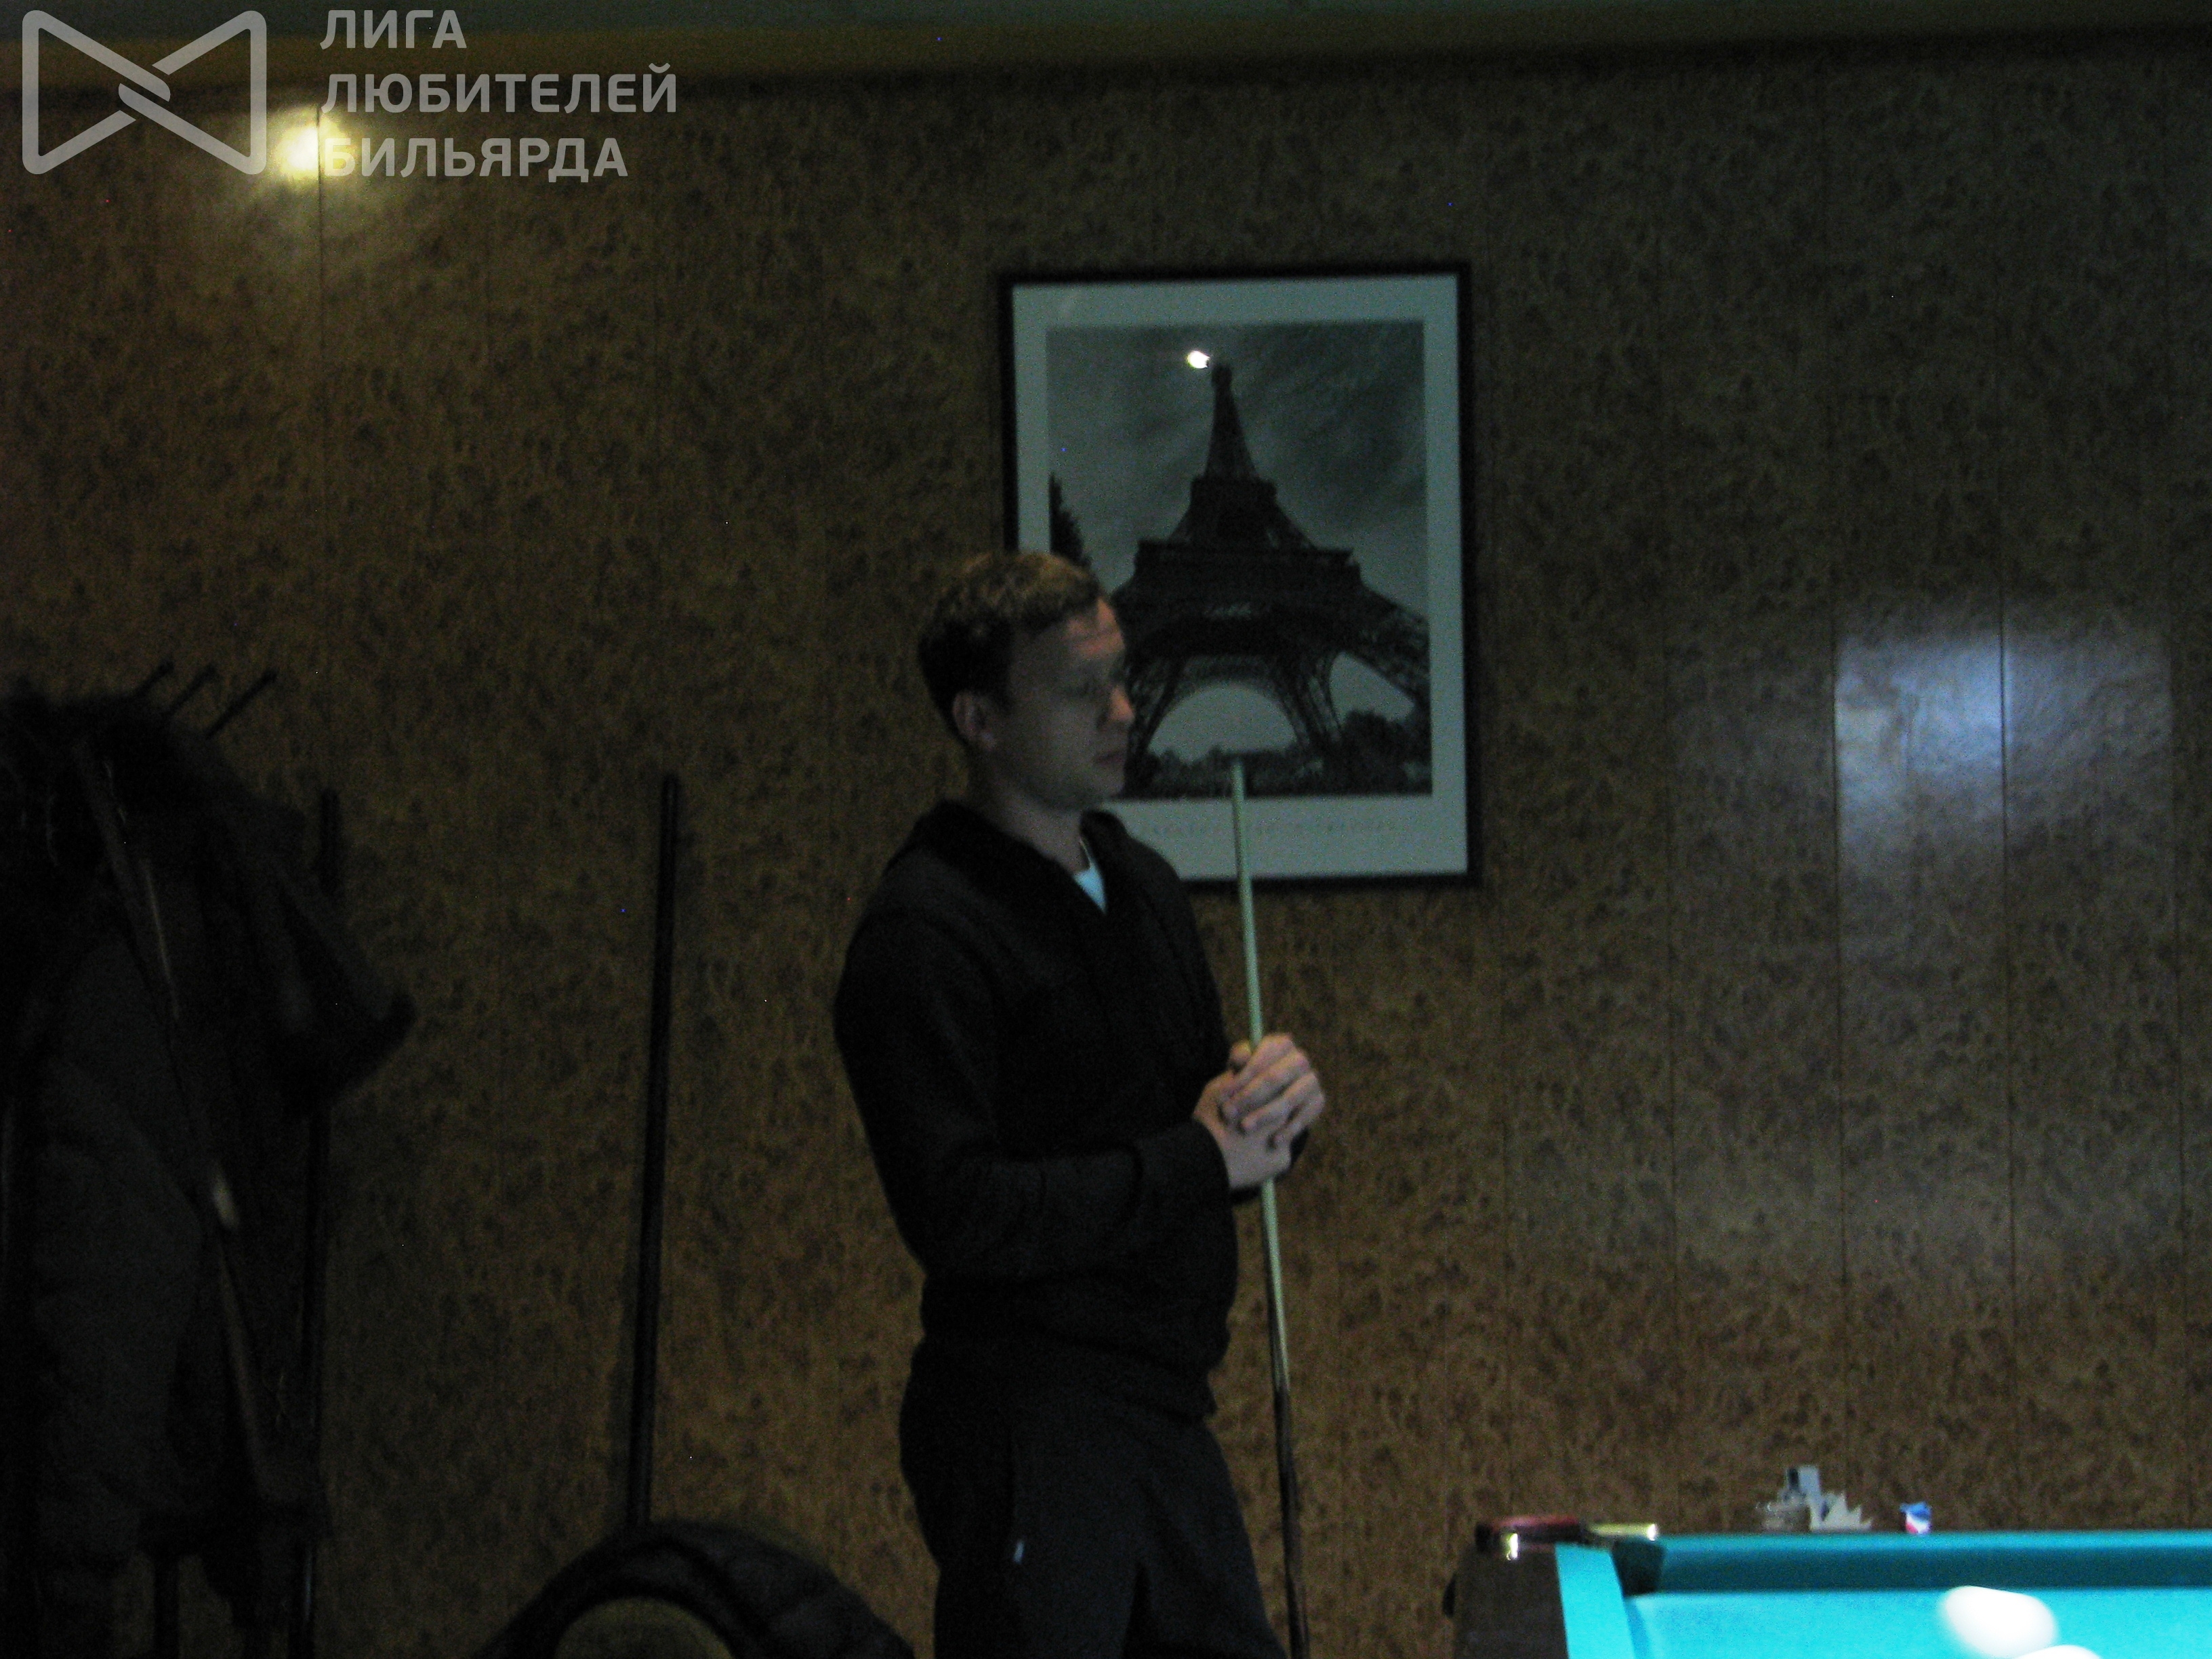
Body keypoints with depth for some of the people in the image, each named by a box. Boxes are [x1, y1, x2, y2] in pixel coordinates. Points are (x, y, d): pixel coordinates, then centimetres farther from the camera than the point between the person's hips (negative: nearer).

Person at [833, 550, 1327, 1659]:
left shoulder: (1143, 884, 14)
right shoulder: (923, 934, -14)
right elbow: (958, 1214, -22)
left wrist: (1267, 1103, -3)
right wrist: (1196, 1160, -17)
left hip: (1165, 1405, 8)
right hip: (1028, 1431, -8)